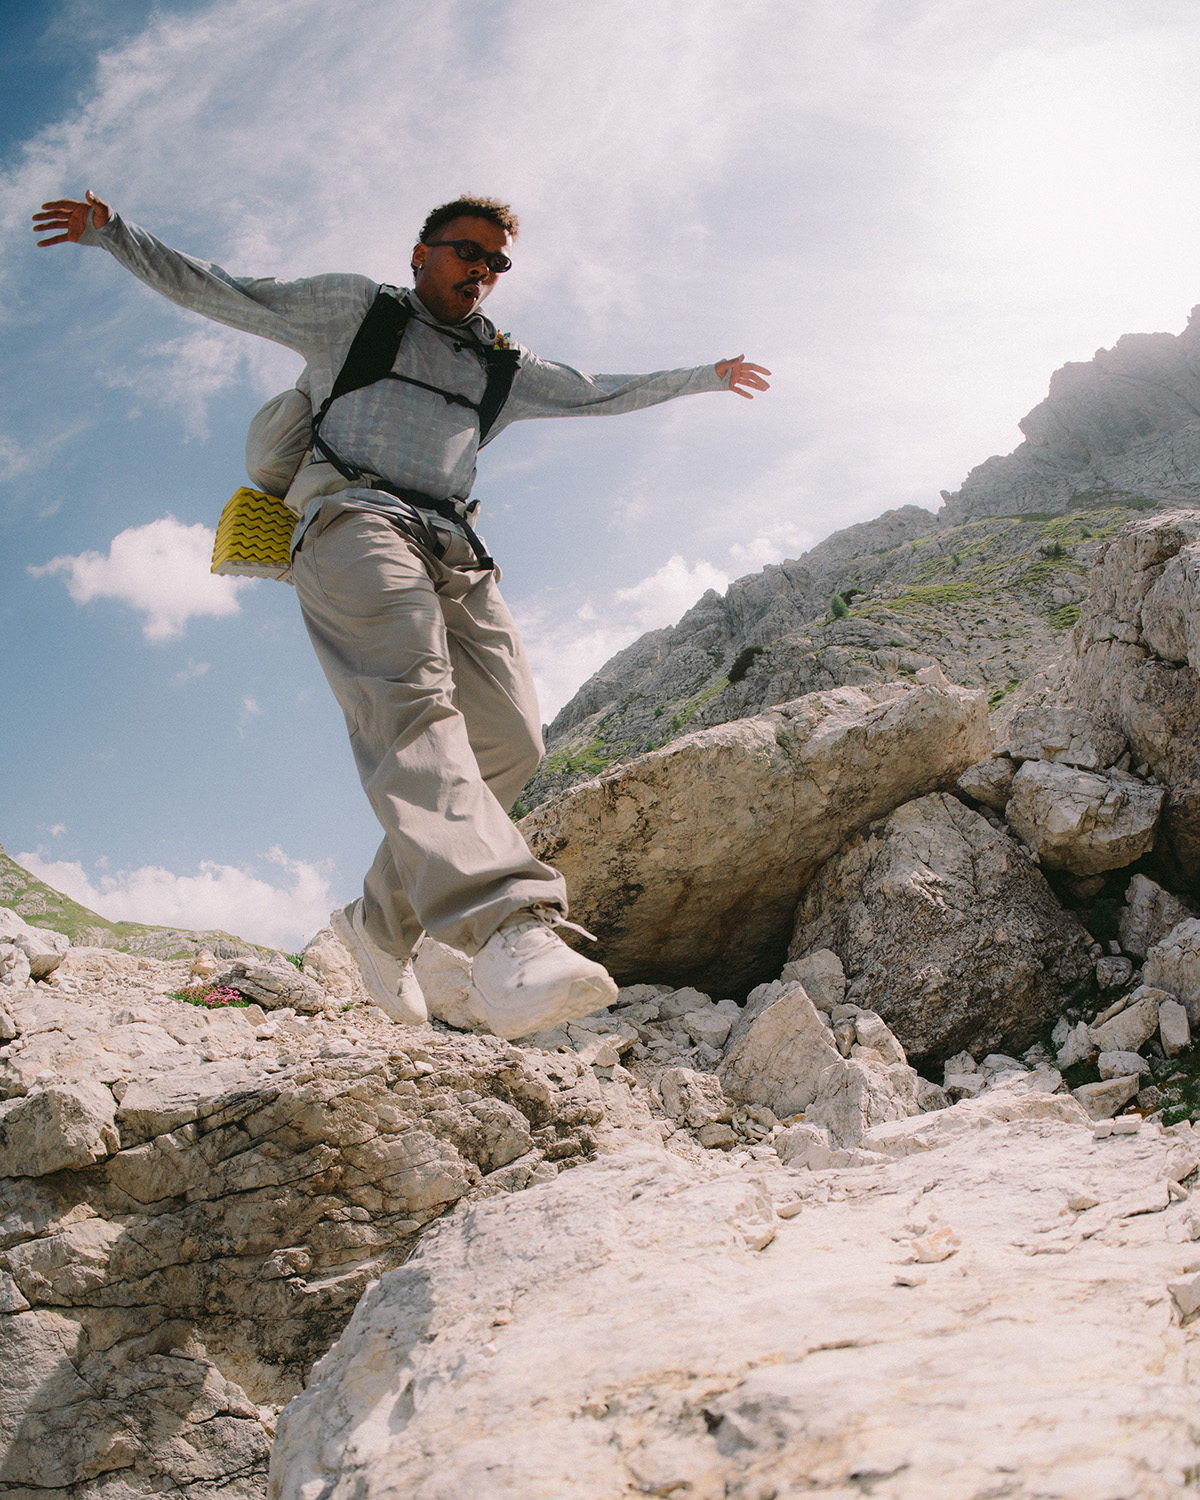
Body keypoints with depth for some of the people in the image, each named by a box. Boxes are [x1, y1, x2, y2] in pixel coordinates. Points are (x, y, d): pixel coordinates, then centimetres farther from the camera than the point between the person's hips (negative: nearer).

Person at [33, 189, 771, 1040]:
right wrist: (113, 232, 16)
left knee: (510, 739, -14)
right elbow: (218, 293, 22)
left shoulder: (503, 367, 33)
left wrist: (704, 378, 48)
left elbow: (600, 394, 42)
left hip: (453, 551, 6)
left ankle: (383, 920, -2)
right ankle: (511, 931, -54)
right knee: (413, 694, -32)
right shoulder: (353, 310, 21)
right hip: (353, 518, -6)